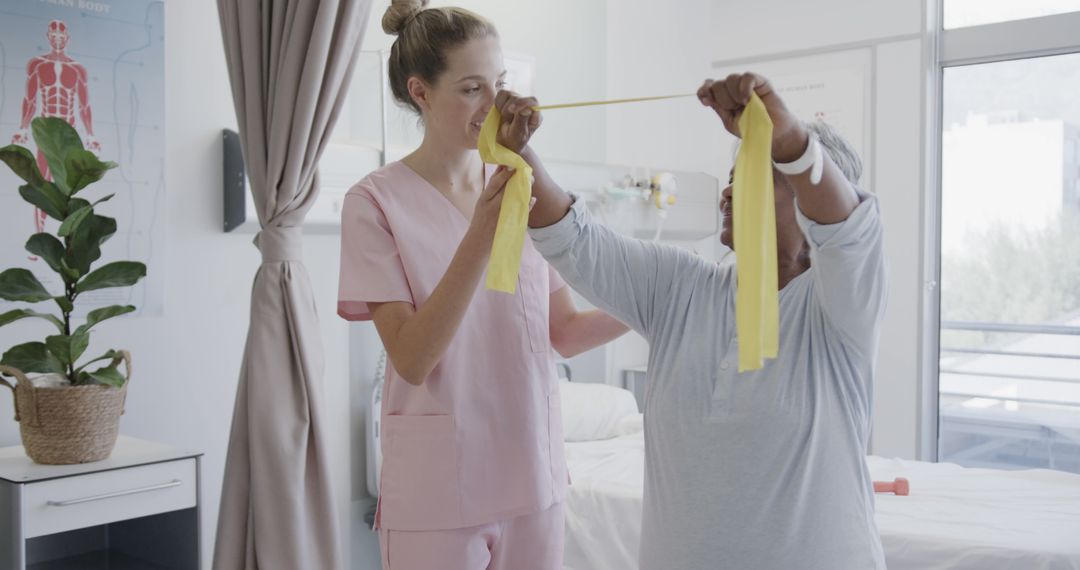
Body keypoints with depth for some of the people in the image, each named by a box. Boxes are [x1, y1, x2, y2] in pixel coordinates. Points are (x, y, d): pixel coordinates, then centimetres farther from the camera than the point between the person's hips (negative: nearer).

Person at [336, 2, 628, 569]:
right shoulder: (376, 201, -9)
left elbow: (565, 332, 7)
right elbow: (412, 361, -17)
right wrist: (479, 240, -27)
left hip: (532, 474, 4)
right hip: (438, 487, -4)